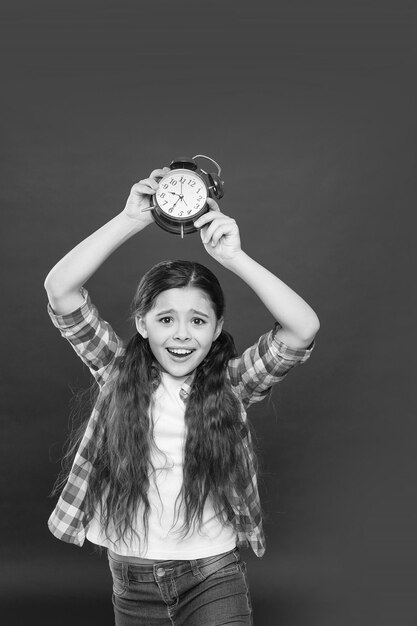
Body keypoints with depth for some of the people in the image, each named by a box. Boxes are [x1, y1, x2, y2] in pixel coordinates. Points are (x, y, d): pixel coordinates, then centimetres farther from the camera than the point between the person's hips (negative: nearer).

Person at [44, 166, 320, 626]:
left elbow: (303, 328, -19)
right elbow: (60, 289, -14)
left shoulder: (231, 384, -5)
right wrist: (132, 218, -19)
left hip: (214, 577, -1)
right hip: (131, 583, 2)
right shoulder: (118, 374, -3)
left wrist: (232, 257, -23)